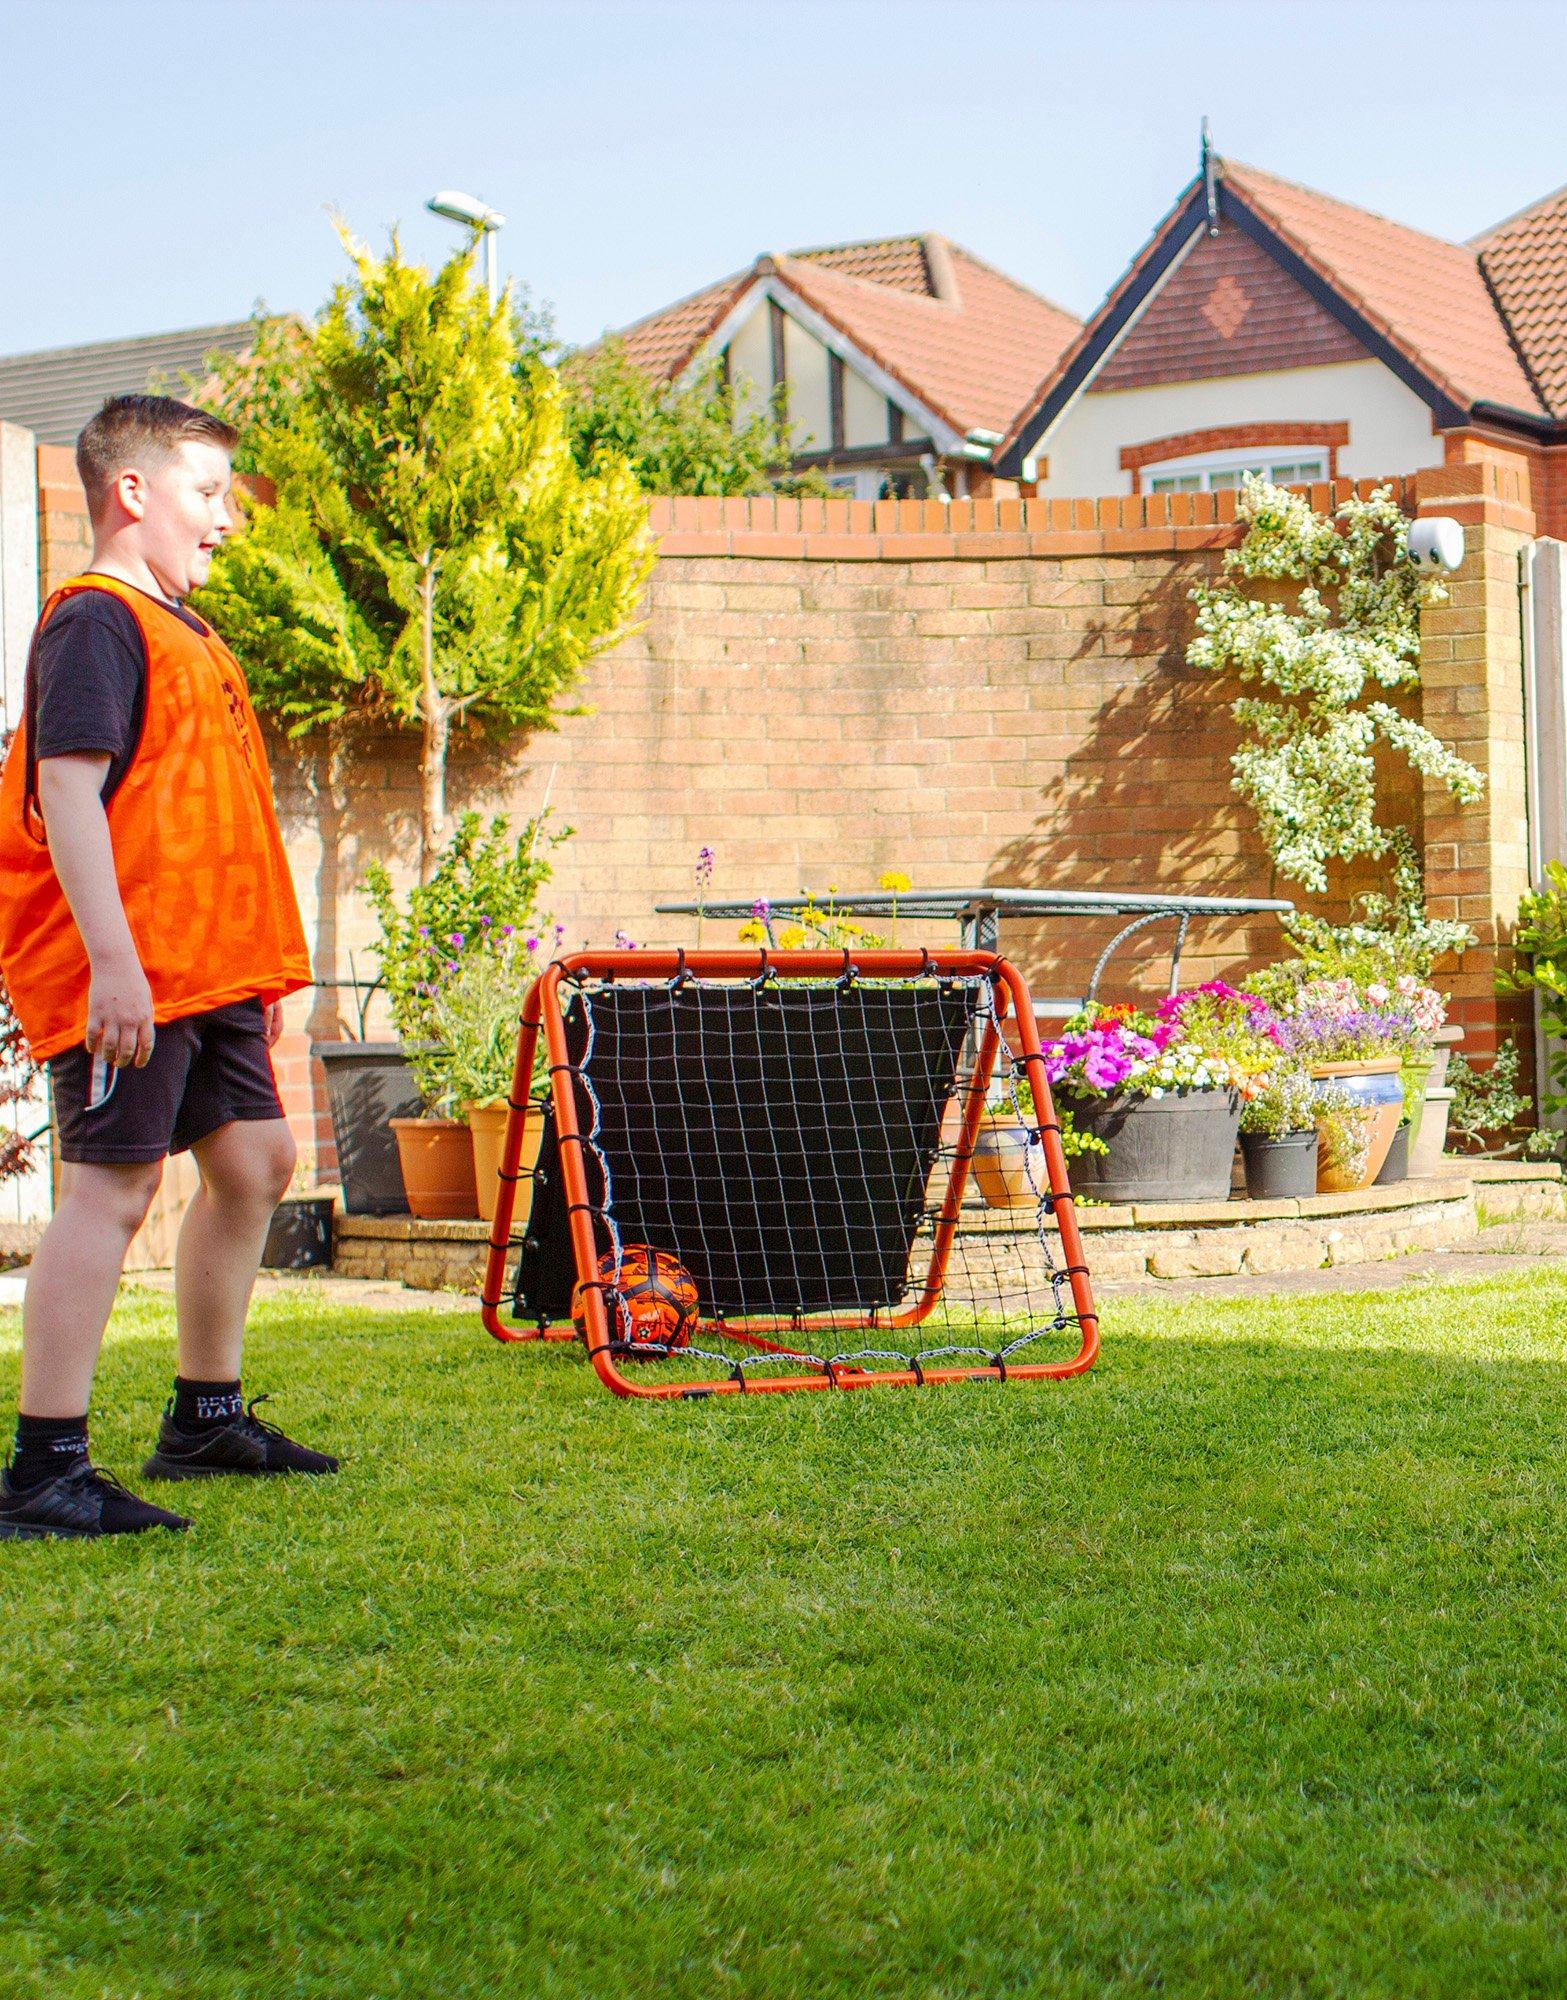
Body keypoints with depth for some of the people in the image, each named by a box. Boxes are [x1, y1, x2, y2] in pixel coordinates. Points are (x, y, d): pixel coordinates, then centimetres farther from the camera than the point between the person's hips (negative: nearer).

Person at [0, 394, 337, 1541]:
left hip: (210, 972, 10)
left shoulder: (182, 631, 20)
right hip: (127, 980, -10)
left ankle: (207, 1417, 28)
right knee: (112, 1189, -10)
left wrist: (262, 965, 24)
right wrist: (112, 959, -27)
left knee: (254, 1161, 14)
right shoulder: (96, 621, -10)